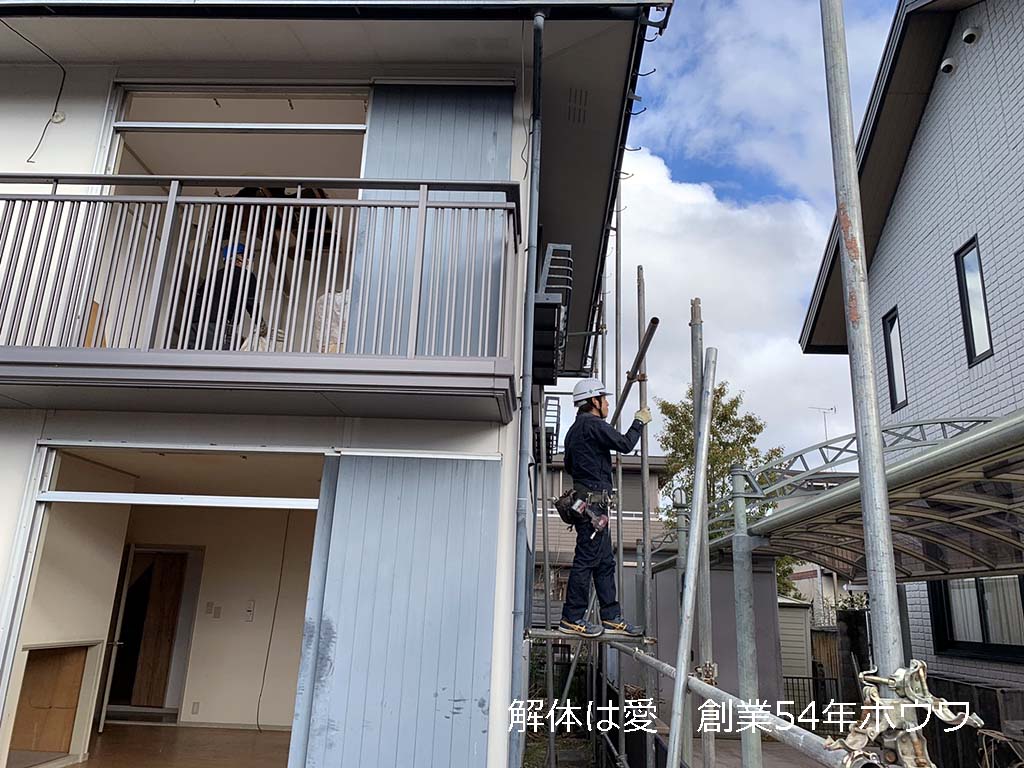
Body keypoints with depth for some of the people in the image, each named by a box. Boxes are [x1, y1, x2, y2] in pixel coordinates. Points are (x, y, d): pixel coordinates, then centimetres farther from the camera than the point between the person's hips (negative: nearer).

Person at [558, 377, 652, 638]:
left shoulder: (575, 428, 21)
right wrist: (639, 422, 1)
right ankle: (572, 618, -2)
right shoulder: (593, 425, -10)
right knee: (586, 560, -7)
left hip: (583, 498, 11)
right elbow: (625, 444, -14)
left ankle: (612, 617, 15)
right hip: (593, 501, -11)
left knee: (605, 562, 11)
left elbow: (569, 465, 26)